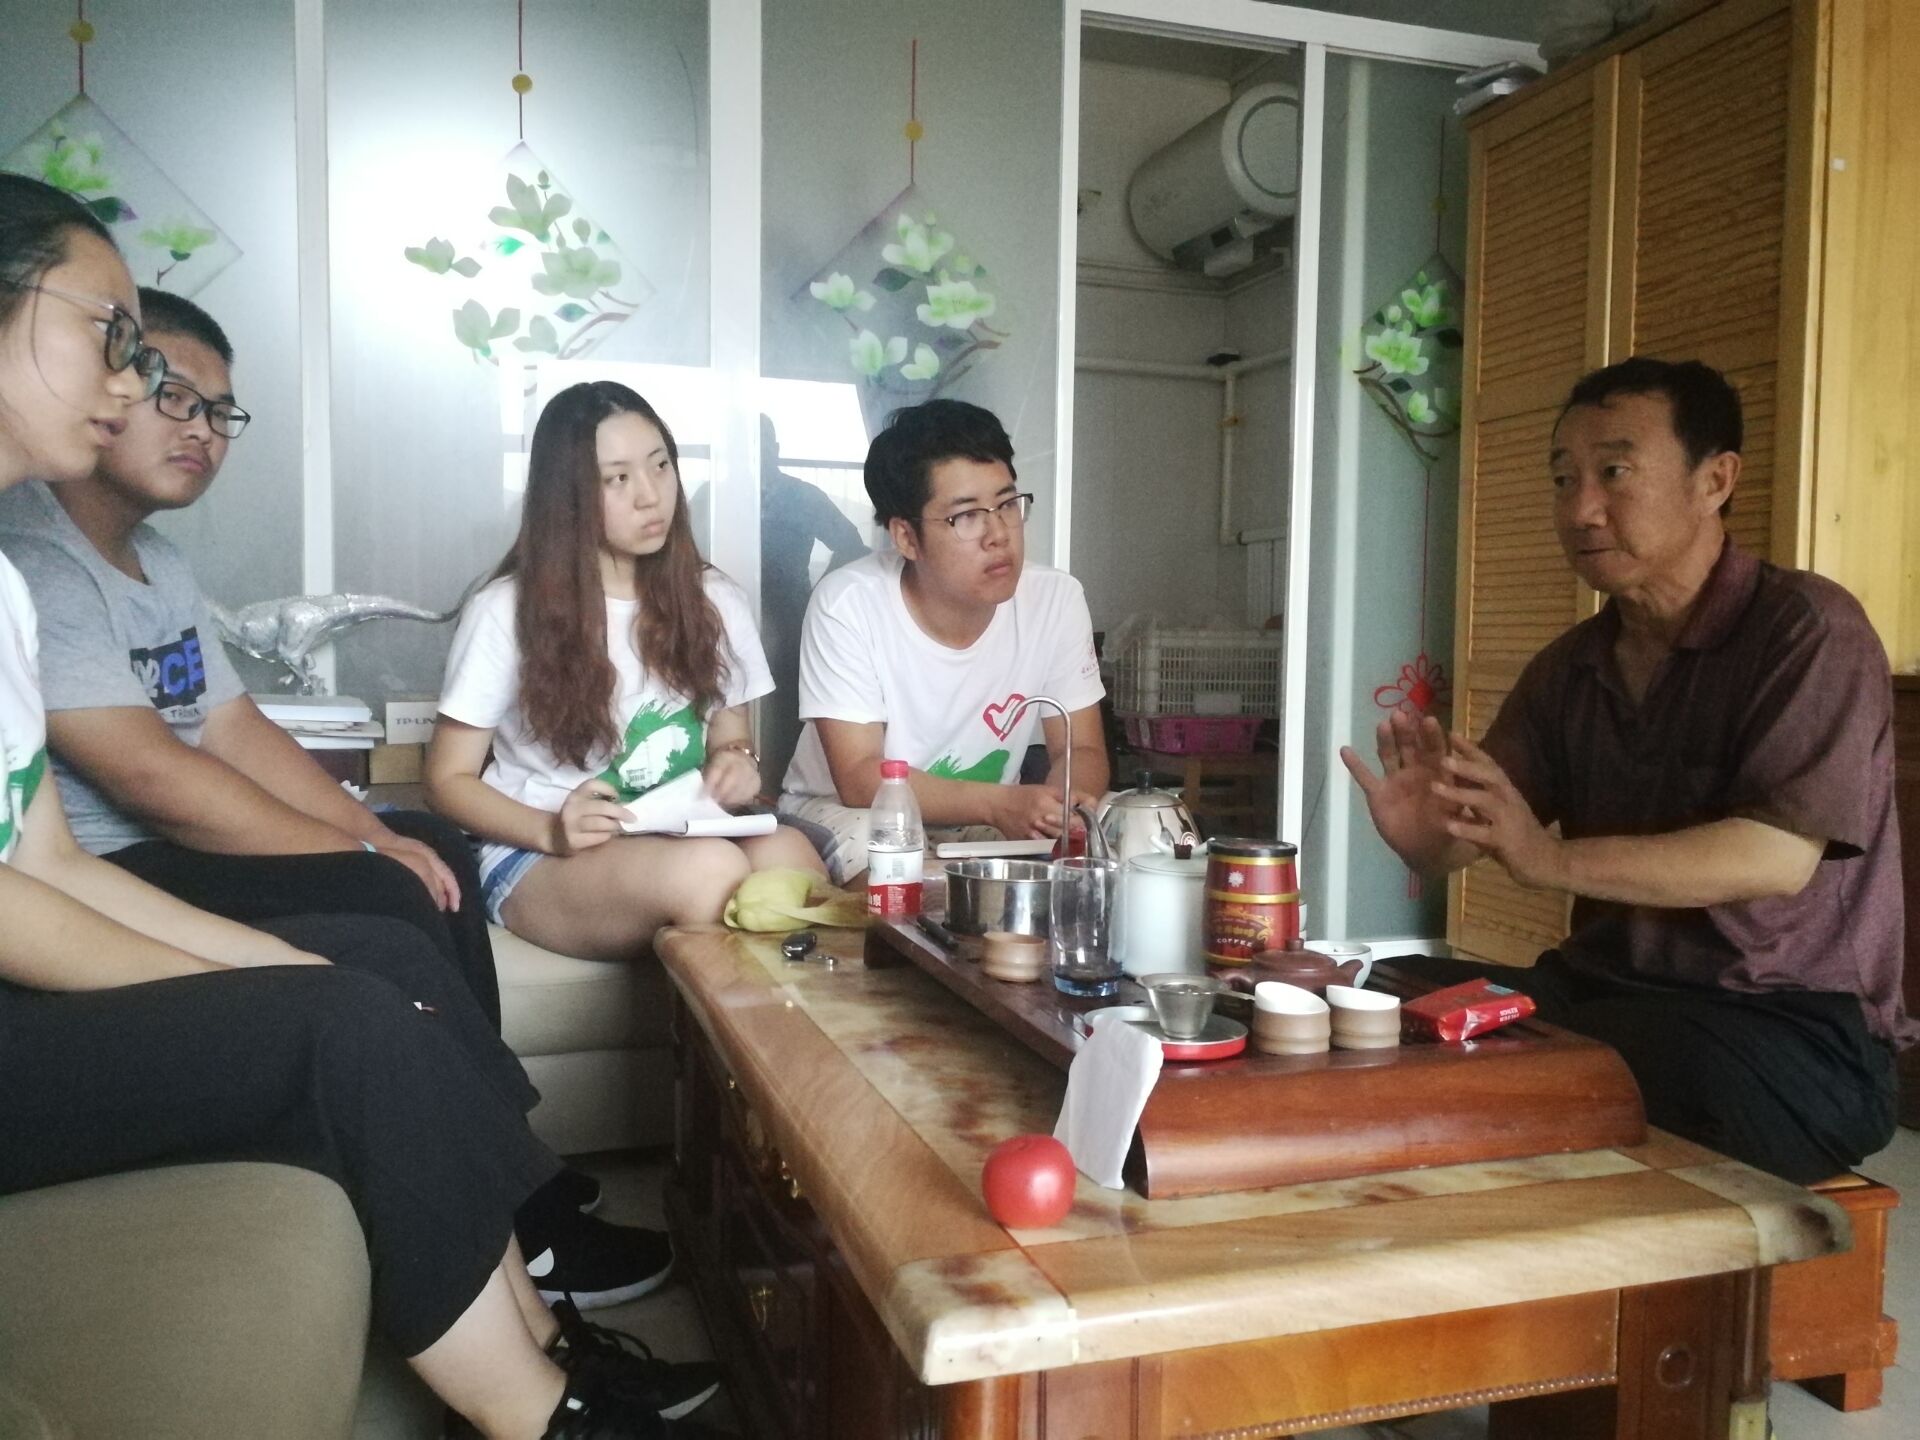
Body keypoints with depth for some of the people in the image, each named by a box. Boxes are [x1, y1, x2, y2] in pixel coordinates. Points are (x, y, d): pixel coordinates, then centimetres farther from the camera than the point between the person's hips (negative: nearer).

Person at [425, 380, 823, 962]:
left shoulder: (713, 601, 8)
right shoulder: (507, 612, -3)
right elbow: (449, 779, 1)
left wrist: (739, 763, -7)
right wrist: (552, 831, -19)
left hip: (679, 839, 3)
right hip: (537, 856, -3)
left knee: (787, 855, -34)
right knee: (708, 868, -36)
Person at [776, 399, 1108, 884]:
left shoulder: (1057, 599, -12)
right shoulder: (848, 604, -22)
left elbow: (1082, 751, -5)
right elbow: (861, 779, -23)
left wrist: (1059, 804, -30)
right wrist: (1001, 803, -38)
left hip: (979, 825, 4)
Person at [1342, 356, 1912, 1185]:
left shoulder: (1807, 629, -10)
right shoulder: (1568, 667, 9)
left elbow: (1779, 856, -22)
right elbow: (1480, 831, 5)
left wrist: (1558, 860, -33)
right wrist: (1425, 834, -20)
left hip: (1792, 1029, -6)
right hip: (1605, 992, 6)